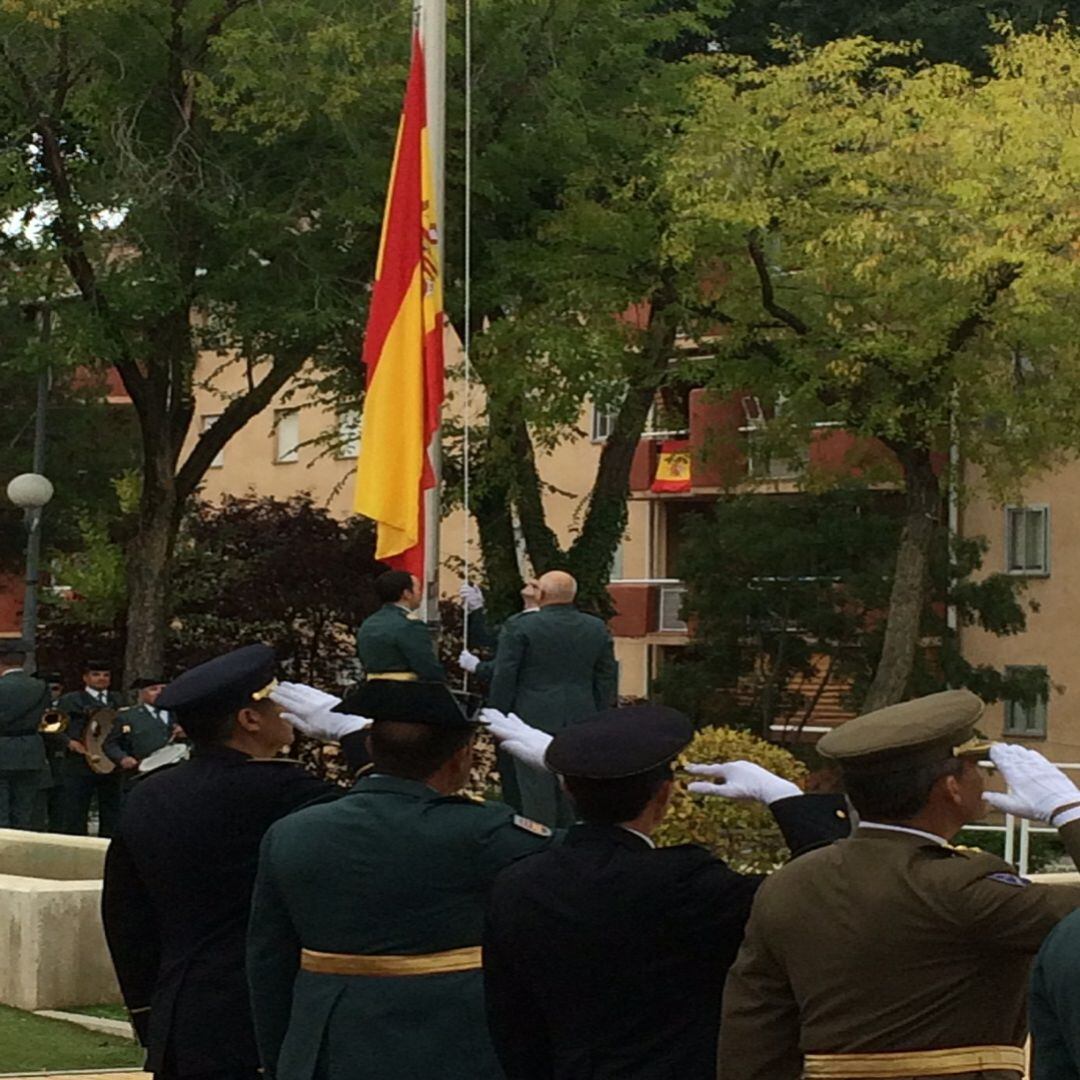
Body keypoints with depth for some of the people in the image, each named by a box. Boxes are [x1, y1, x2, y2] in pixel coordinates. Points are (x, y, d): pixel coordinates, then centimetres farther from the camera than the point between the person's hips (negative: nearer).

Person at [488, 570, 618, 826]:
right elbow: (607, 681, 10)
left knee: (538, 794, 0)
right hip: (582, 724, 4)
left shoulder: (519, 628, -8)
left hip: (535, 720, -4)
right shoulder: (598, 629, 6)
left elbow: (503, 679, -7)